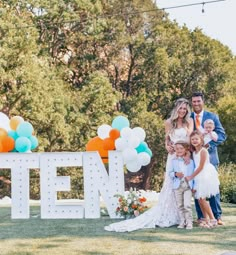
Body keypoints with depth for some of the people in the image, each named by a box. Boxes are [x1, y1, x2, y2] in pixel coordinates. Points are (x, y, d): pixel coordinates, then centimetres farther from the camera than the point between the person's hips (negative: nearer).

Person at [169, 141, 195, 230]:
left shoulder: (190, 161, 7)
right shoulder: (174, 161, 10)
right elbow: (170, 173, 7)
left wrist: (194, 186, 1)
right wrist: (175, 174, -14)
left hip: (188, 186, -2)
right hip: (178, 186, 2)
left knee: (187, 205, -11)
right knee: (180, 205, 6)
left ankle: (189, 223, -4)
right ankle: (182, 222, 13)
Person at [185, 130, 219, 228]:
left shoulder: (203, 151, -14)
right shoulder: (194, 152, 12)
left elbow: (201, 167, -16)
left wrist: (191, 177, -12)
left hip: (205, 176, -8)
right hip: (198, 178, 8)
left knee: (202, 198, -9)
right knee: (199, 199, 9)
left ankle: (213, 219, -3)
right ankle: (205, 218, 20)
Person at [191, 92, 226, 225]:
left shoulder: (212, 116, 5)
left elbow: (222, 135, 1)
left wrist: (209, 144, -13)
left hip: (209, 156, -1)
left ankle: (217, 216, 3)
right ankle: (200, 216, 8)